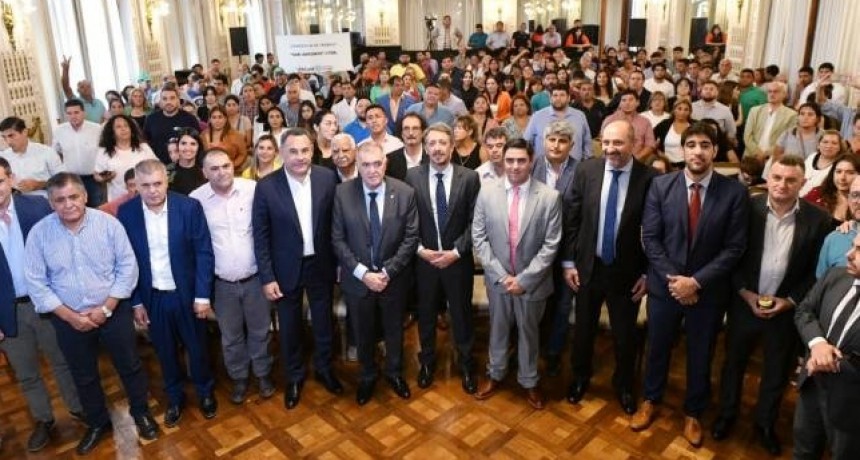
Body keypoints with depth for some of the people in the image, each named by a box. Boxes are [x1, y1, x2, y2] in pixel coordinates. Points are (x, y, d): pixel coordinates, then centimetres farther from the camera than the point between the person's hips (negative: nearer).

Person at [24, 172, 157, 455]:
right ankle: (97, 422, 40)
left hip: (113, 311, -1)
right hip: (68, 319, 1)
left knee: (130, 366, 13)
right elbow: (36, 283, -7)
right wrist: (70, 316, -12)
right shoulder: (39, 233, -10)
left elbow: (127, 267, -10)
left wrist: (106, 308, -15)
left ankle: (141, 412, 36)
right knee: (84, 376, 18)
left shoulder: (108, 223, -13)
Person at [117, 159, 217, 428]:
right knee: (165, 351, 17)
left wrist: (202, 295, -12)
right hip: (152, 297, 2)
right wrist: (135, 302, -2)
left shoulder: (189, 207, -14)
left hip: (187, 293, -1)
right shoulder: (126, 212, -8)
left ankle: (205, 392, 39)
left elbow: (204, 252, -10)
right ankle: (174, 397, 39)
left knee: (197, 347, 15)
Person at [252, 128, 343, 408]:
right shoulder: (267, 187, -13)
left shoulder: (327, 178, -8)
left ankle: (324, 369, 42)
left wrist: (339, 260, 0)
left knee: (323, 322, 18)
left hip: (321, 264, 2)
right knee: (289, 327, 15)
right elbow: (261, 236, -9)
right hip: (286, 269, -1)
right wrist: (267, 277, -10)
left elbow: (335, 223, -1)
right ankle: (294, 377, 37)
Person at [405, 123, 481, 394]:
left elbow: (474, 222, -6)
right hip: (423, 259, 1)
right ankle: (427, 361, 37)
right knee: (426, 314, 16)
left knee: (462, 314, 13)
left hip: (458, 259, -1)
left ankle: (466, 364, 33)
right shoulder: (413, 177, -4)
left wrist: (456, 251, -13)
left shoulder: (469, 178, -7)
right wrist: (420, 249, -11)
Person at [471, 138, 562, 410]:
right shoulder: (487, 192, -6)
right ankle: (495, 375, 42)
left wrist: (524, 278, -16)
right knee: (498, 328, 20)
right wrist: (500, 274, -12)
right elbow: (478, 237, -5)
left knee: (528, 331, 17)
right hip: (497, 277, 2)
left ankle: (529, 381, 38)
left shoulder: (550, 197, -12)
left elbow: (551, 245, -12)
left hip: (532, 280, -1)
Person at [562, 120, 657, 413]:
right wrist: (568, 262, -2)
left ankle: (624, 385, 42)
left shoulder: (650, 178, -14)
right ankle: (580, 376, 45)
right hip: (588, 267, 2)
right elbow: (571, 219, -2)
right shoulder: (587, 171, -8)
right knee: (584, 328, 19)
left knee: (625, 334, 16)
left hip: (627, 271, -1)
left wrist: (648, 273, -4)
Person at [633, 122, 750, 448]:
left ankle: (693, 413, 39)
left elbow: (734, 248, -10)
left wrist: (696, 281, -17)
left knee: (700, 355, 16)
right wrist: (672, 278, -15)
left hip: (708, 290, -1)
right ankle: (650, 401, 42)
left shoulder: (734, 192, -10)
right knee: (657, 348, 18)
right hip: (665, 284, 1)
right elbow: (650, 237, -6)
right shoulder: (661, 185, -7)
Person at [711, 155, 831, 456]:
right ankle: (727, 414, 39)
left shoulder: (818, 220, -10)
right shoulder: (748, 208, -12)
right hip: (744, 303, 0)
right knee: (734, 362, 17)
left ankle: (765, 423, 40)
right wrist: (745, 293, -12)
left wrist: (790, 301, -12)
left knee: (777, 371, 17)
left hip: (786, 309, 1)